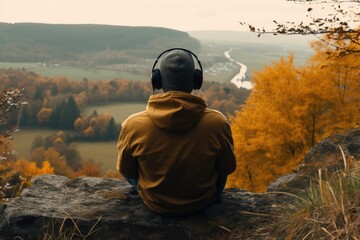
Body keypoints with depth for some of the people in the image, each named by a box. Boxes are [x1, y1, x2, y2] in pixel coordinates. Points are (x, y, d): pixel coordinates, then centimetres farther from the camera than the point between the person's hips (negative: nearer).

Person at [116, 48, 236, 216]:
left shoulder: (133, 126, -26)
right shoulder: (217, 123, -27)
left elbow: (125, 170, -8)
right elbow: (229, 167, -10)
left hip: (154, 204, 0)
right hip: (201, 202, 0)